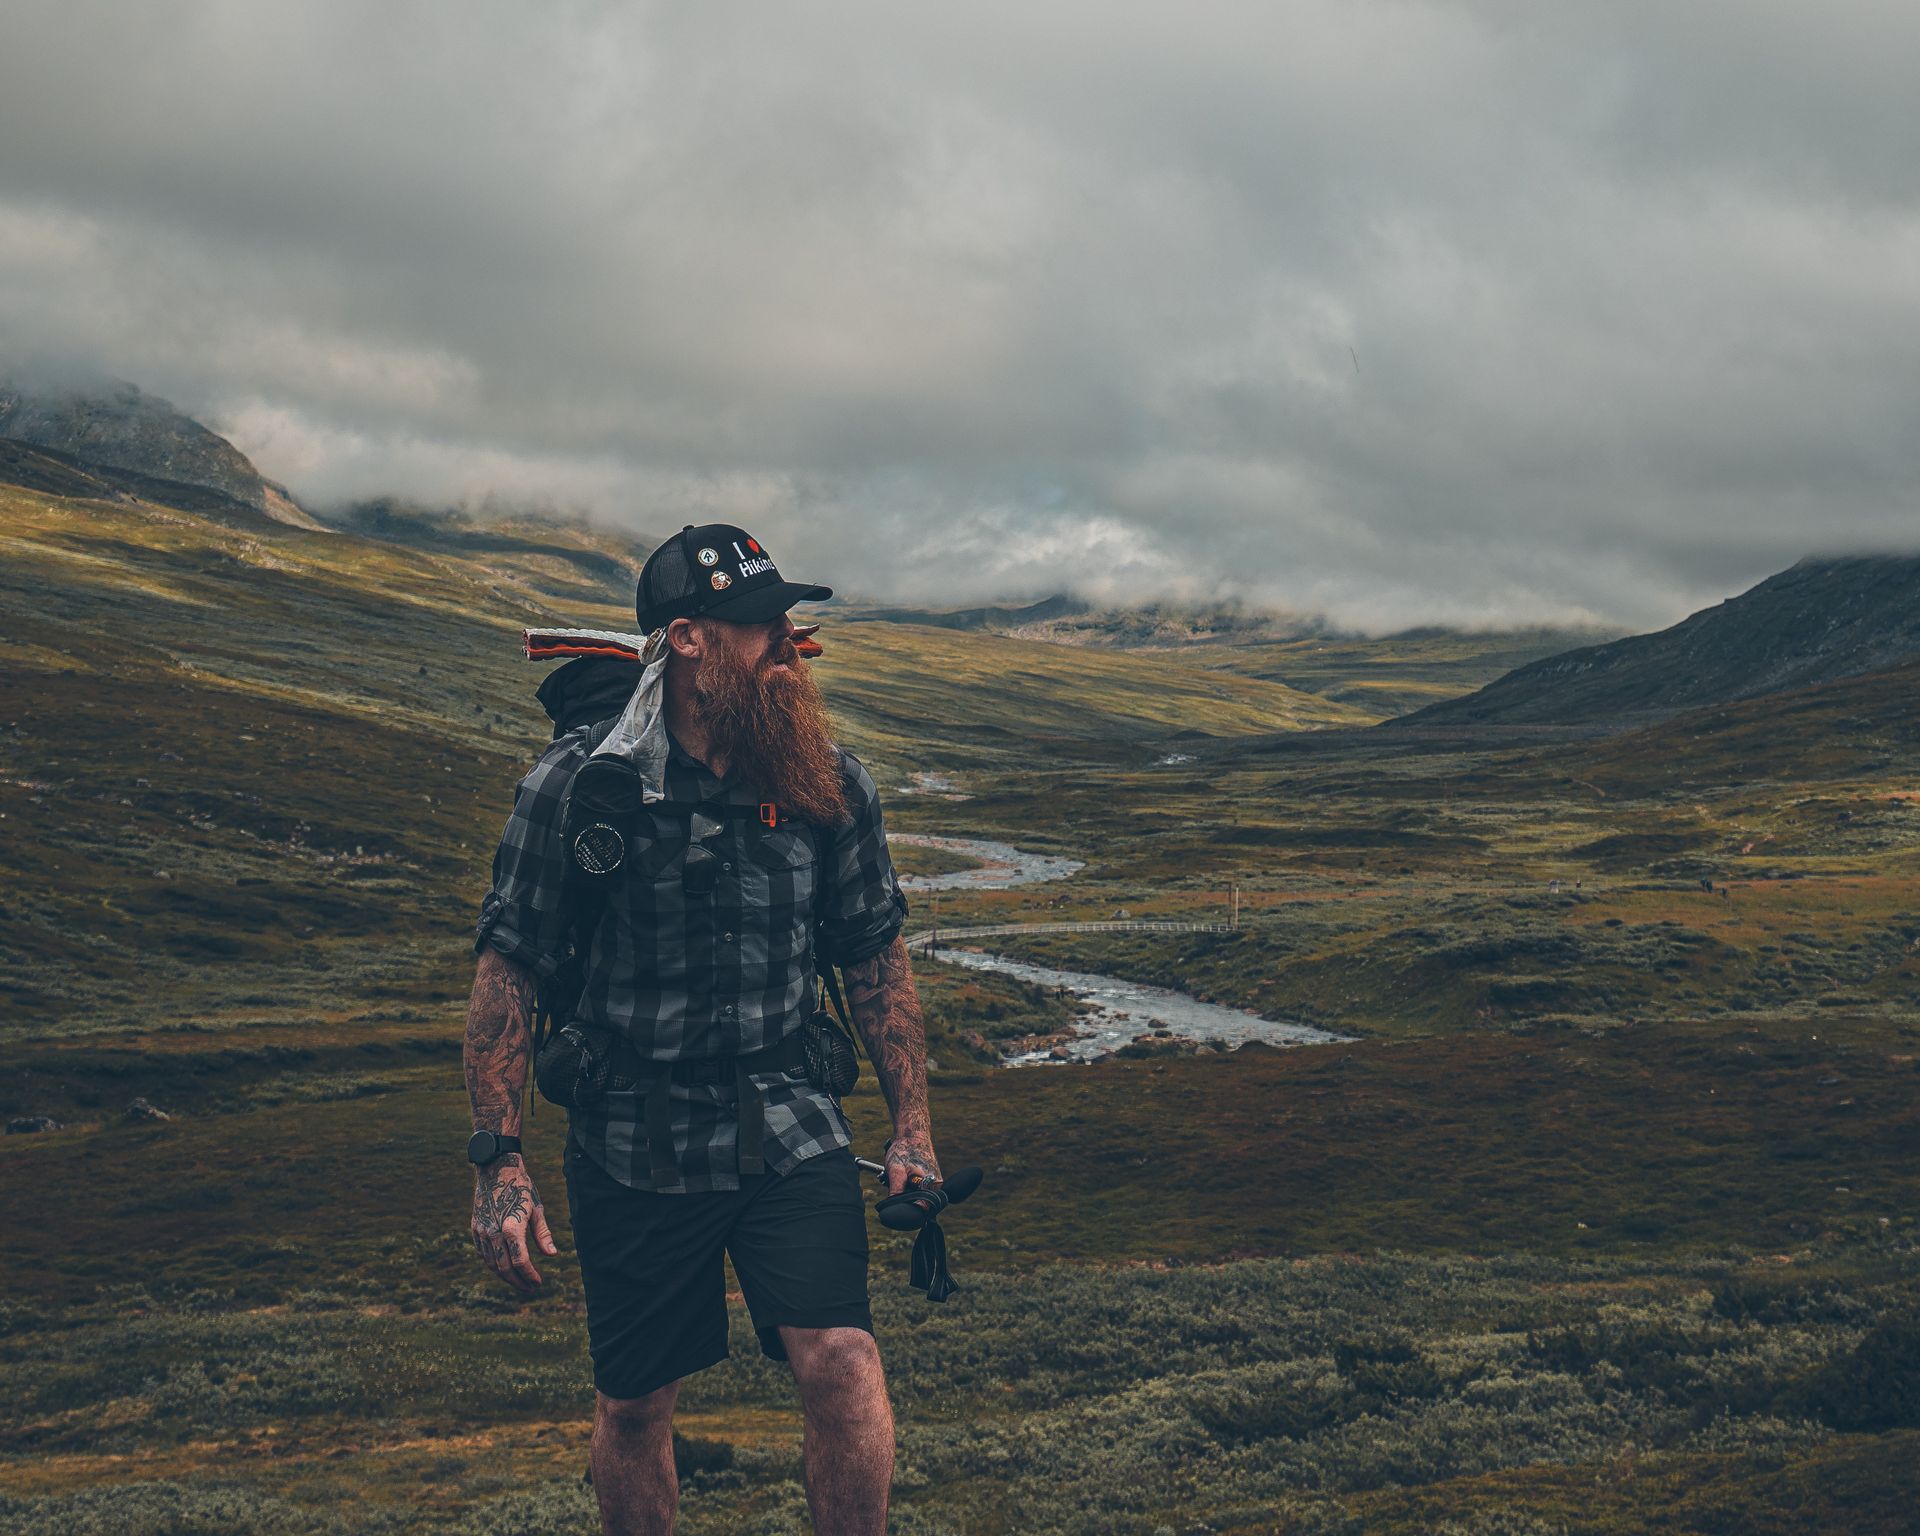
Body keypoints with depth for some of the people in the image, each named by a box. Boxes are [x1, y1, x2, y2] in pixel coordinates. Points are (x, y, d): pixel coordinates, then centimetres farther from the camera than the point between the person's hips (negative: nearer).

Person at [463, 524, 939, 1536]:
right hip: (633, 1143, -1)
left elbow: (875, 957, 10)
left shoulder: (830, 782, -1)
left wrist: (911, 1127, 7)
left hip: (788, 1127, 2)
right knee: (635, 1405, 11)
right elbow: (509, 970, -7)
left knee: (842, 1363, -16)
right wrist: (498, 1162, -9)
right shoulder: (577, 784, -11)